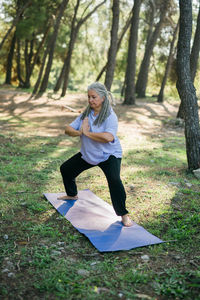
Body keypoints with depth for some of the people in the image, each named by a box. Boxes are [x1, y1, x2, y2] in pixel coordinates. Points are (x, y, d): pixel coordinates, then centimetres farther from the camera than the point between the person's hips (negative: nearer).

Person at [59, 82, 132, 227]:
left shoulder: (110, 116, -21)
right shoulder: (86, 114, -1)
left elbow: (108, 137, -40)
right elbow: (68, 129, -4)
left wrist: (87, 133, -30)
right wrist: (78, 132, -26)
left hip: (109, 155, -7)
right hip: (88, 154, 7)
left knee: (114, 180, -30)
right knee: (65, 169, 15)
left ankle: (124, 214, -13)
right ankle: (72, 194, 43)